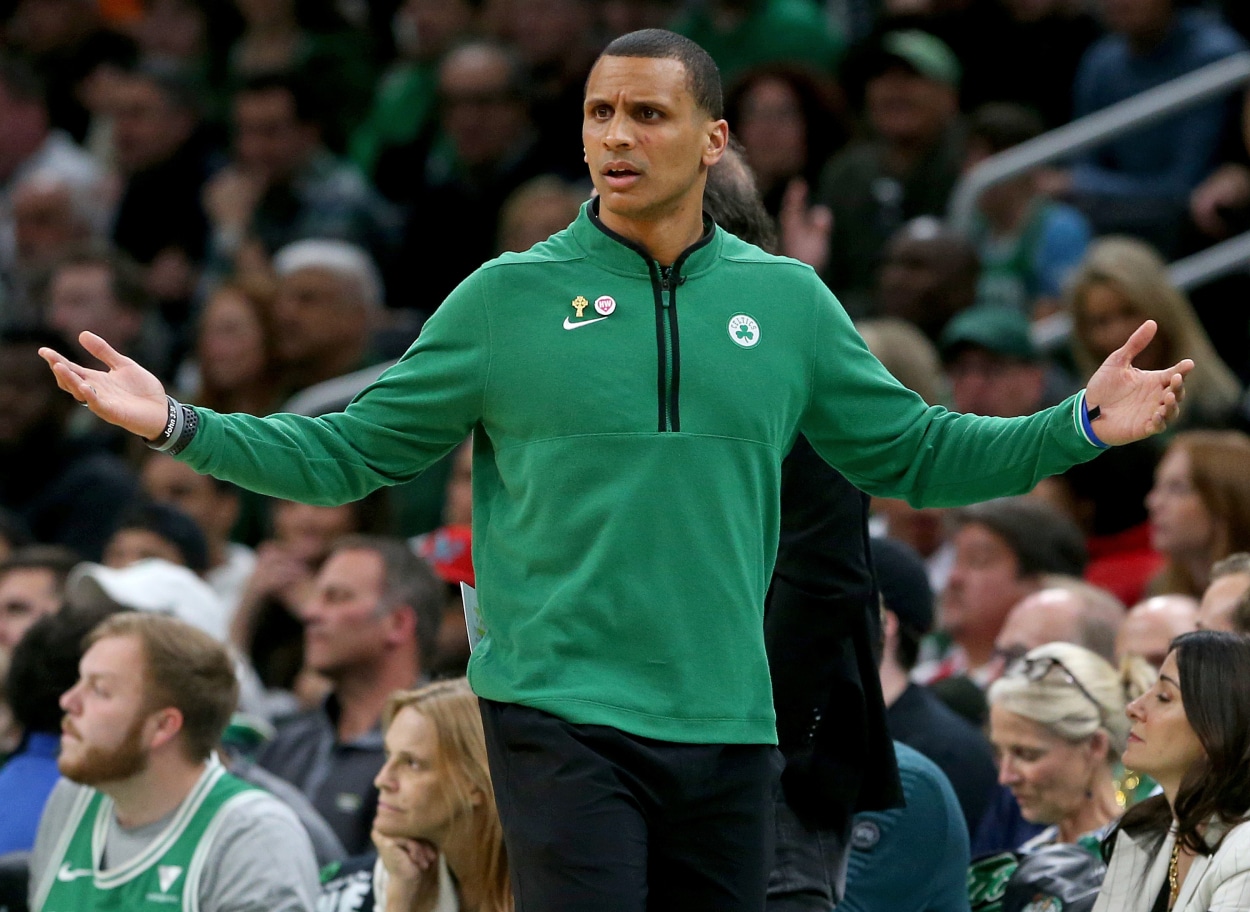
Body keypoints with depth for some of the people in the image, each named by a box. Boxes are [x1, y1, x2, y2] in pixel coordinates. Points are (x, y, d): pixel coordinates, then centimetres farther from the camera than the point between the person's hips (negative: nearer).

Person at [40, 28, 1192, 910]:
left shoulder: (787, 302, 8)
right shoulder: (510, 298, 1)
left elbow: (915, 453, 15)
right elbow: (351, 453, 4)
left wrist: (1081, 426, 4)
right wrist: (181, 425, -7)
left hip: (727, 725, 3)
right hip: (562, 719, -3)